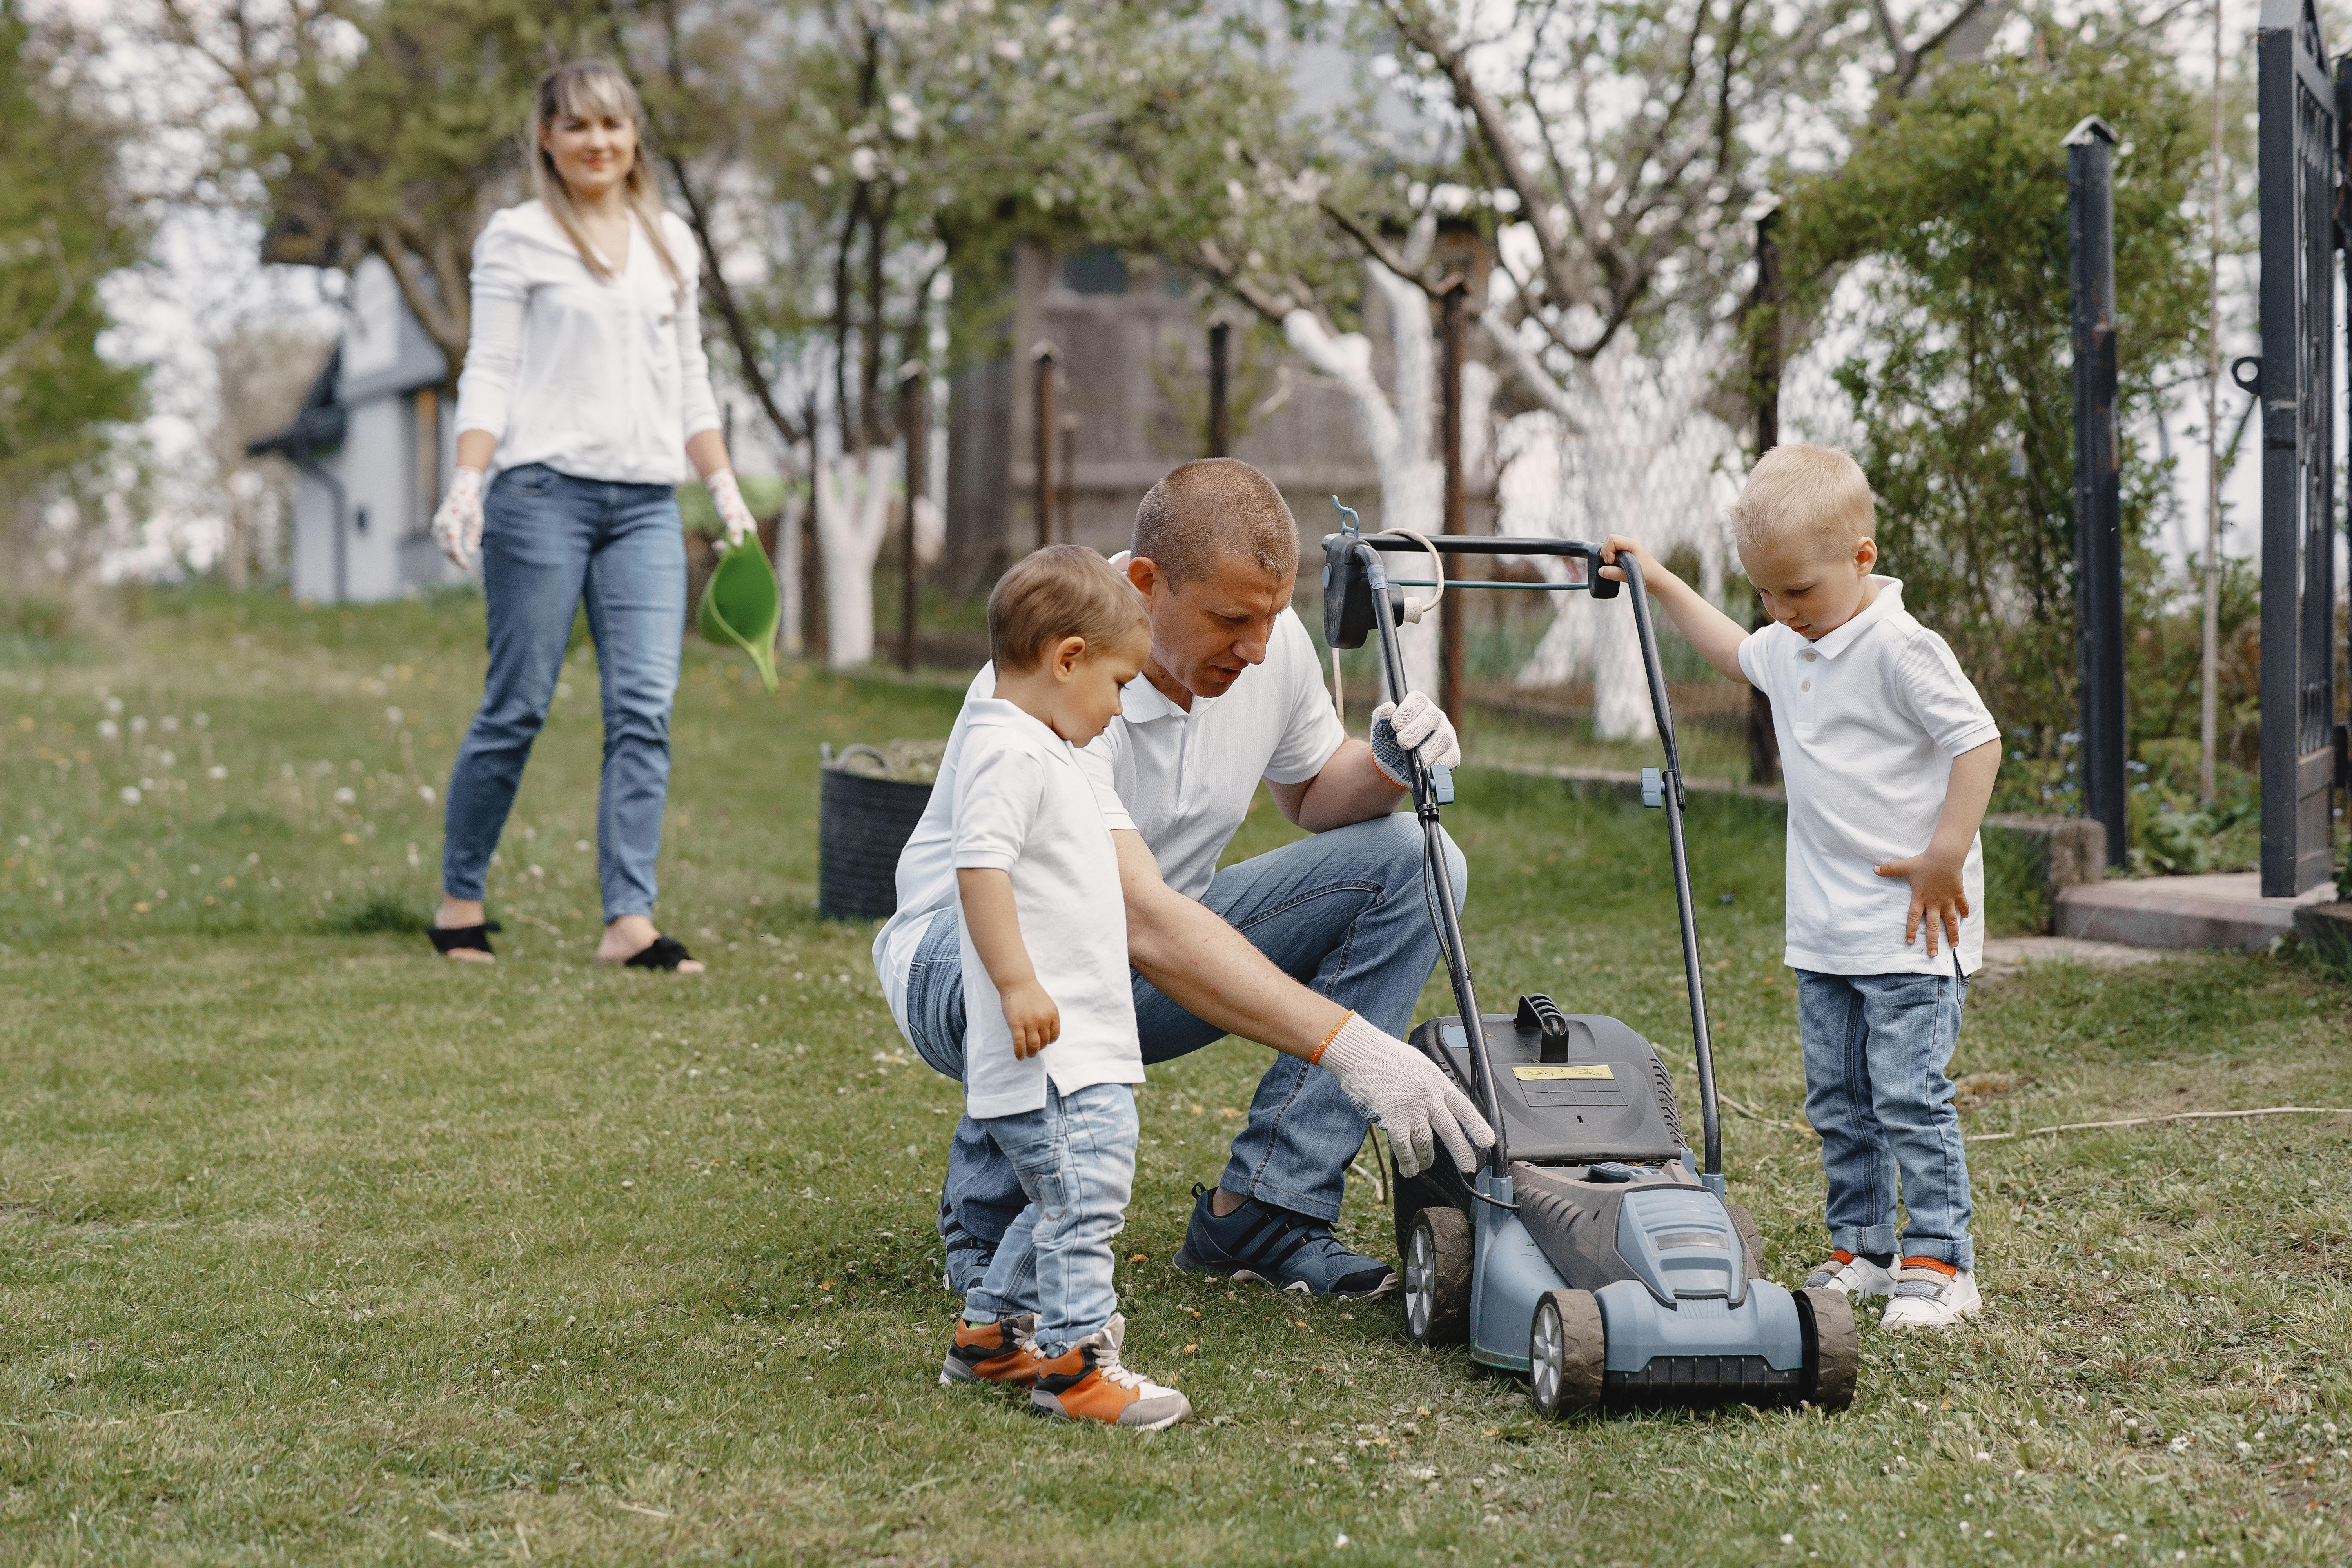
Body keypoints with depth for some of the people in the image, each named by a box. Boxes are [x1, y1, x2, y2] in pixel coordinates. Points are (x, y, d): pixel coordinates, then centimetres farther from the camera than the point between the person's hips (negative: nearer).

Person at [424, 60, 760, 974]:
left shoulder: (670, 242, 18)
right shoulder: (518, 238, 3)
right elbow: (489, 373, -1)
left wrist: (726, 490, 15)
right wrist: (467, 482, -14)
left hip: (647, 503, 4)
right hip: (543, 489, -4)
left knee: (645, 708, -7)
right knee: (518, 707, -1)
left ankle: (629, 922, -8)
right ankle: (459, 899, 14)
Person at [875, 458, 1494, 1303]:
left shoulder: (1270, 640, -10)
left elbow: (1313, 794, 10)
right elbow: (1141, 920, -43)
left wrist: (1388, 767, -15)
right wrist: (1348, 1044, -49)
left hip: (1166, 951, 7)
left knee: (1412, 857, -11)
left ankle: (1260, 1210, -13)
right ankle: (992, 1221, -11)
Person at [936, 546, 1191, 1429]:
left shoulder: (1039, 750, 20)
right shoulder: (1011, 753, -14)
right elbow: (980, 866, -24)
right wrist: (1018, 983, -29)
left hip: (1084, 1042, 11)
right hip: (1051, 1047, -11)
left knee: (1064, 1201, 17)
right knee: (1085, 1188, -12)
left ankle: (991, 1333, 27)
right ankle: (1071, 1360, -8)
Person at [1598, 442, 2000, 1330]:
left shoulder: (1901, 649, -16)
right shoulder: (1790, 648, 11)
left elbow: (1978, 740, -17)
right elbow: (1737, 654, 34)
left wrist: (1945, 856, -19)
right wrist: (1659, 585, 32)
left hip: (1910, 927, -9)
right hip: (1823, 931, 9)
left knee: (1909, 1097, -8)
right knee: (1837, 1101, 12)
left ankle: (1939, 1262, -2)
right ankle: (1861, 1251, 21)